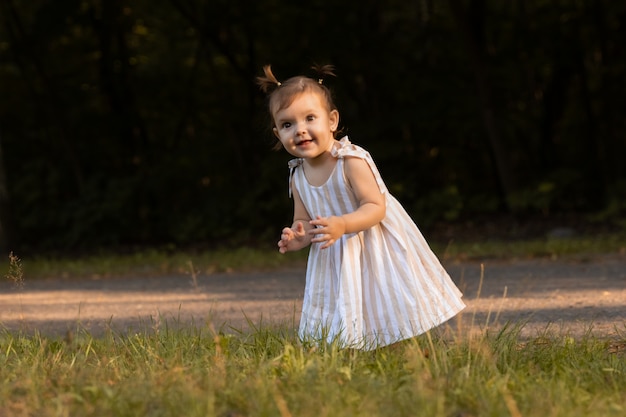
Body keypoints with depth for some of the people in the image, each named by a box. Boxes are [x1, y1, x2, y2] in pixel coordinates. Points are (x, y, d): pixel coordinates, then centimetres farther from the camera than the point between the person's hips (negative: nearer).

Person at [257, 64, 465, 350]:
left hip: (378, 251, -5)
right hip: (337, 262, 6)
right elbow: (303, 223, 7)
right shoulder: (298, 177, -2)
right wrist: (296, 237, -17)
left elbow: (376, 207, -25)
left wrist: (342, 225, -41)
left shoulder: (352, 161, -21)